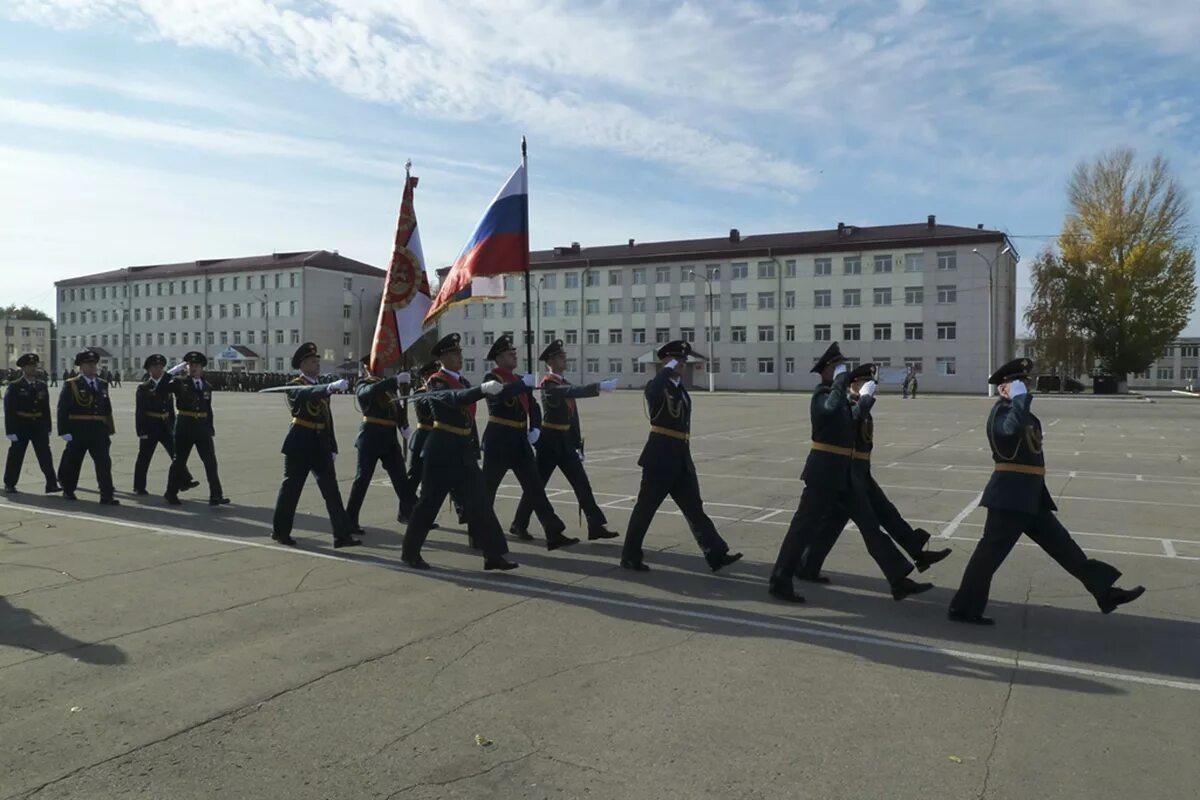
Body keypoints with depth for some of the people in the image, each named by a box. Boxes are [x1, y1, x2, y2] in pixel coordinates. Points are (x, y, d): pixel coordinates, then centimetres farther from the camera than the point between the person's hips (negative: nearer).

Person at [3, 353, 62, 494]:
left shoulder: (42, 386, 7)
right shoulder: (14, 387, -5)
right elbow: (9, 410, -8)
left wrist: (47, 428, 7)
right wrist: (11, 431, -13)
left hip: (39, 426, 3)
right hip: (21, 426, -3)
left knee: (45, 455, -3)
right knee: (16, 456, 7)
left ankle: (52, 484, -6)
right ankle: (9, 484, 22)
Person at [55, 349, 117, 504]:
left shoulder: (102, 385, 13)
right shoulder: (71, 385, -1)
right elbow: (62, 410, -6)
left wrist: (109, 430, 9)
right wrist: (65, 431, -14)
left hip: (99, 431, 3)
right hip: (78, 432, -3)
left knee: (104, 462, -6)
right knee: (72, 462, 12)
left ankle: (107, 496, -7)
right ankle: (68, 490, 34)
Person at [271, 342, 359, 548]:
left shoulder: (321, 388, 14)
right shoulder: (294, 386, -7)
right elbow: (307, 394, -32)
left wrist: (332, 446, 12)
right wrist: (331, 387, -49)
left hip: (321, 444, 6)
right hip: (300, 444, -6)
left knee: (331, 489, 1)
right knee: (291, 487, 5)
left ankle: (342, 535, 0)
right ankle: (280, 531, 21)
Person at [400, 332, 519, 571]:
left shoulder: (463, 381, 15)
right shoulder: (436, 381, -10)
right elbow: (456, 399, -33)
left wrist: (475, 450, 17)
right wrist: (483, 389, -48)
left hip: (464, 451, 7)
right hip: (441, 451, -7)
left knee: (479, 503, 3)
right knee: (429, 503, 3)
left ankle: (493, 555, 4)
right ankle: (410, 552, 19)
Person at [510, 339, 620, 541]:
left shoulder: (565, 383, 15)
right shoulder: (548, 383, -13)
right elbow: (573, 392, -33)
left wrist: (579, 445, 15)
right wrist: (599, 387, -43)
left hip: (566, 441, 8)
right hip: (549, 441, -8)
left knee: (582, 484, 2)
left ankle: (596, 526, 3)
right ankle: (519, 524, 17)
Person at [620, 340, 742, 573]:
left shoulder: (680, 386, 16)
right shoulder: (657, 385, -9)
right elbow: (653, 394, -35)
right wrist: (668, 370, -23)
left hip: (681, 457, 8)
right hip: (661, 457, -8)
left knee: (694, 508, 6)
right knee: (645, 507, 2)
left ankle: (716, 554, 7)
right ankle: (630, 556, 15)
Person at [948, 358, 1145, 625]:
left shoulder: (1019, 411, 17)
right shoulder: (1001, 411, -14)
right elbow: (1013, 427, -38)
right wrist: (1020, 397, -27)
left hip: (1030, 495, 10)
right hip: (1010, 496, -10)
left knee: (1062, 544, 14)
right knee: (991, 551, -5)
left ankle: (1105, 592, 23)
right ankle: (963, 609, 2)